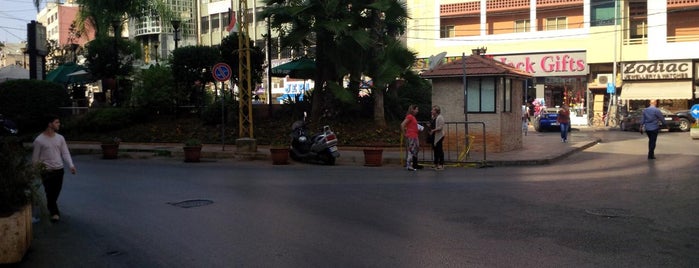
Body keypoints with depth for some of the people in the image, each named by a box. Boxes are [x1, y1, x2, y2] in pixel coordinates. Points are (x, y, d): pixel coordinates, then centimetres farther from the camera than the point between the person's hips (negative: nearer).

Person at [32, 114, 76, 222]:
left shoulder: (60, 138, 4)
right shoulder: (39, 140, -9)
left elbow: (65, 153, 1)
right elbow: (35, 158, -3)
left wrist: (71, 165, -14)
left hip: (59, 170, 4)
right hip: (47, 171, -4)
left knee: (56, 193, 14)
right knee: (50, 193, -4)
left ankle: (50, 207, 36)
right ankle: (55, 213, 7)